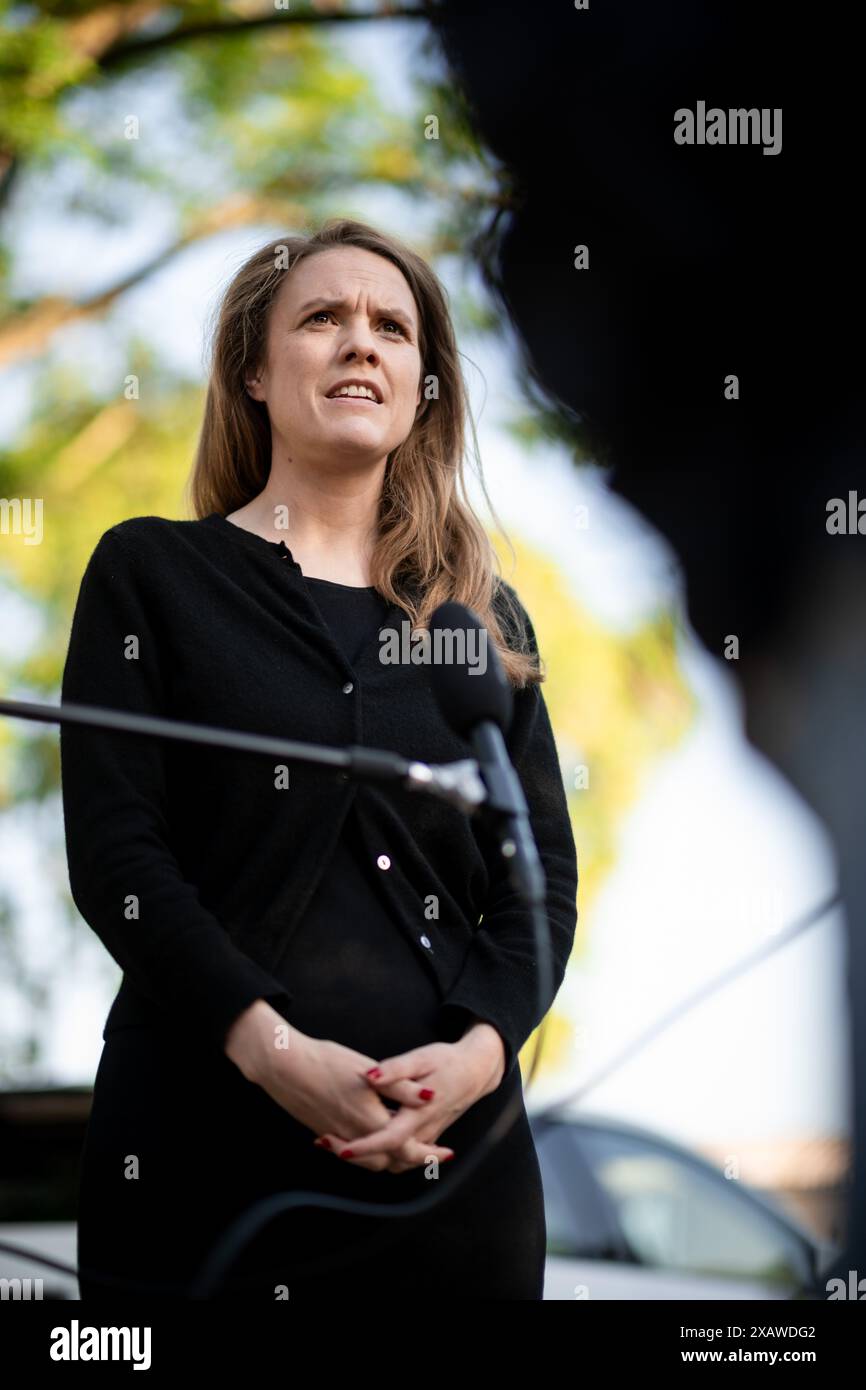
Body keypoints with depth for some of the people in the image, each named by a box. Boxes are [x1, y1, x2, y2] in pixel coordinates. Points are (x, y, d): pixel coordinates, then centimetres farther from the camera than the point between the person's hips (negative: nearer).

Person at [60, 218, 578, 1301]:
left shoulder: (484, 617, 14)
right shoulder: (153, 573, 5)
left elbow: (545, 877, 8)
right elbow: (114, 853, -5)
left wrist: (480, 1048, -12)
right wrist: (272, 1048, -17)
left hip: (449, 1147, 3)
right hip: (206, 1142, -3)